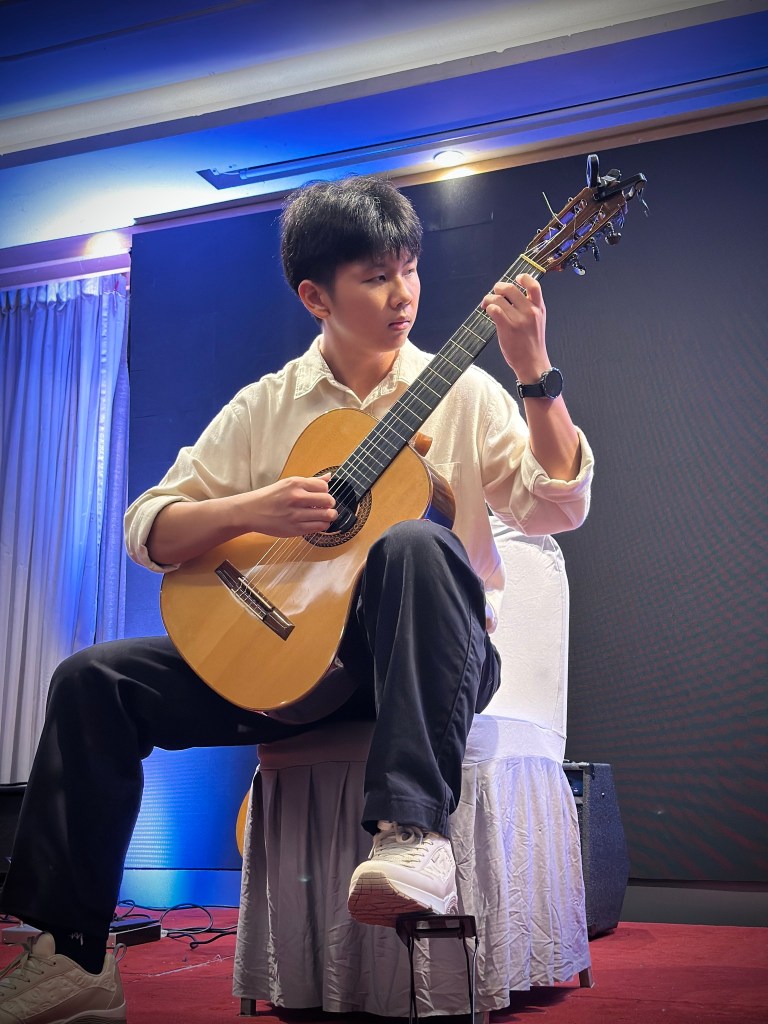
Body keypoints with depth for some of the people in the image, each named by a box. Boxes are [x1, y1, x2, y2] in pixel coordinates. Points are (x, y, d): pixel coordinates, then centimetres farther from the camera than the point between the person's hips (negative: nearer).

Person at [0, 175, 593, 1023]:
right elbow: (147, 528, 3)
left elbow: (554, 509, -8)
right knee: (94, 679, -12)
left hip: (422, 657, -2)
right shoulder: (263, 407, 8)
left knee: (414, 544, -35)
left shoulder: (463, 393, 4)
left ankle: (415, 834, -38)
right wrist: (252, 511, -16)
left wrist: (534, 372, -19)